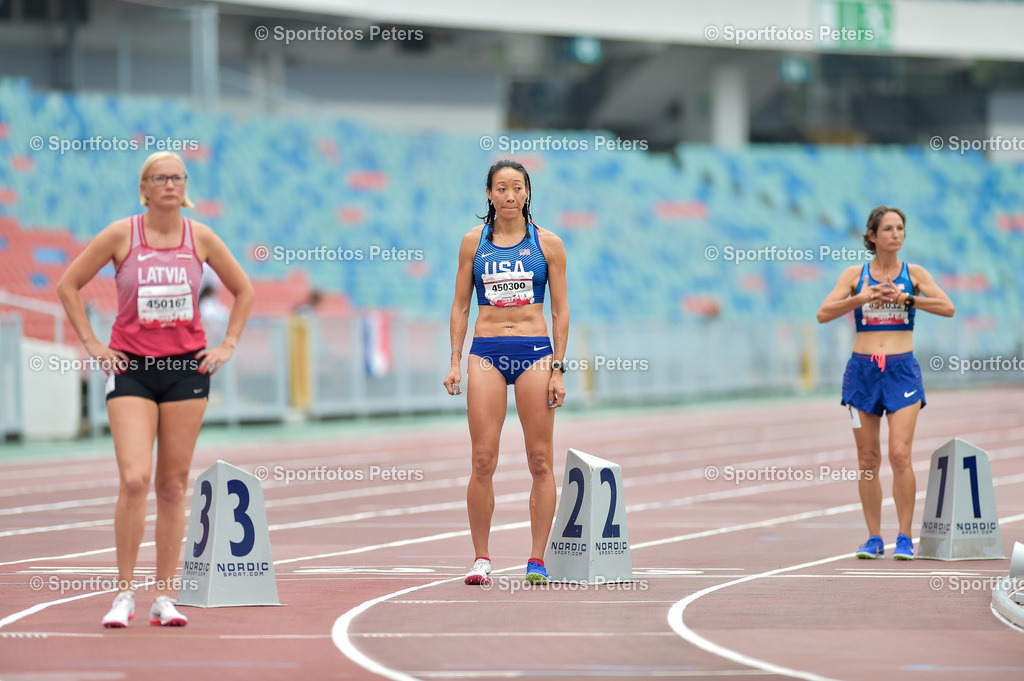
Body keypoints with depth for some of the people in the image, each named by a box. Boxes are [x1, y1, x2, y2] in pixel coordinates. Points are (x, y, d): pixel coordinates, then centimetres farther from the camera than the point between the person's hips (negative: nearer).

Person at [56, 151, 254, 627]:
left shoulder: (200, 238, 3)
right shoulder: (121, 235, -3)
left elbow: (243, 291, 16)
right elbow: (68, 286, 5)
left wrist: (227, 346, 8)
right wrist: (92, 346, 0)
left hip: (186, 368, 2)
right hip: (132, 369, -2)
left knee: (173, 485, 4)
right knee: (134, 479, -15)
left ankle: (164, 598, 9)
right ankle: (124, 593, -6)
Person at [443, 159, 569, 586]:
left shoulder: (547, 244, 5)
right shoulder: (474, 242, 8)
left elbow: (561, 310, 6)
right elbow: (460, 306, 11)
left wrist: (558, 369, -1)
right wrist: (455, 362, 3)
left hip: (535, 352, 0)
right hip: (487, 353, 1)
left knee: (541, 461, -1)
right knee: (483, 460, -5)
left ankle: (537, 560, 4)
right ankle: (481, 558, 2)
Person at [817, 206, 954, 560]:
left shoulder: (914, 273, 4)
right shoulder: (854, 275, 5)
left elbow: (948, 308, -8)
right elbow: (823, 314, -4)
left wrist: (905, 298, -17)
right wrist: (861, 298, -17)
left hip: (901, 371, -1)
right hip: (863, 370, 1)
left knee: (900, 455, -11)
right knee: (868, 459, 4)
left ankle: (904, 538, -4)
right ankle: (874, 537, 11)